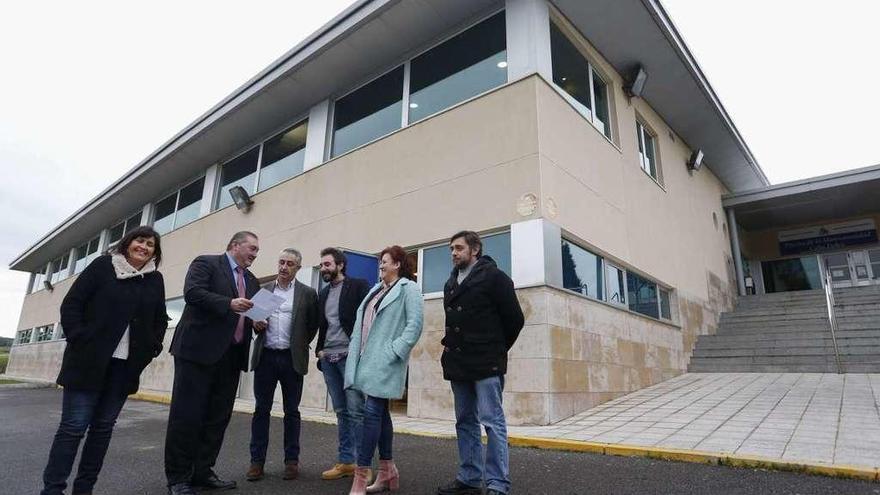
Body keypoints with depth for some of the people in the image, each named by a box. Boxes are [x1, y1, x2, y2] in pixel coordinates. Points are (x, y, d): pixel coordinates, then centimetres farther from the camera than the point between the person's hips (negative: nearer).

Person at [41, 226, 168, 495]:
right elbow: (71, 303, -2)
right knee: (73, 426, -2)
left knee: (103, 426, 9)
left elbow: (160, 319, 15)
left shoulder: (156, 279, 8)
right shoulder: (103, 265, 0)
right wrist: (78, 339, -10)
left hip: (126, 364, 3)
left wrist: (151, 349, 5)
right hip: (88, 360, -3)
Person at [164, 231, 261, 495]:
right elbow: (192, 293, -15)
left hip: (231, 355, 7)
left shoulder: (251, 281, 20)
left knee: (218, 417, 10)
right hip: (198, 350, -7)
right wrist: (229, 303, -24)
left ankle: (202, 472, 22)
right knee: (187, 415, -1)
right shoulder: (206, 263, 0)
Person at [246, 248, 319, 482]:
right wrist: (255, 324, -4)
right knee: (261, 409, 6)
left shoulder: (308, 293, 2)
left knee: (292, 411, 6)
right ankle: (257, 460, 16)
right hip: (265, 356, 2)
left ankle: (292, 460, 17)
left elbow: (313, 325, 6)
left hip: (292, 359, -2)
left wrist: (301, 344, 3)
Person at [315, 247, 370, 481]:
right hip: (329, 358, 6)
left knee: (356, 410, -5)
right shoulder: (323, 293, 17)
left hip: (350, 356, -6)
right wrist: (320, 349, 11)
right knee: (341, 411, 11)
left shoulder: (358, 286, -3)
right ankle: (346, 461, 18)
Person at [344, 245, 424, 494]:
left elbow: (415, 325, -12)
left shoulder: (408, 288, -4)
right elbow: (362, 321, 19)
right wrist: (355, 350, 9)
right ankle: (387, 471, 22)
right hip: (369, 359, 8)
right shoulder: (376, 289, 19)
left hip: (385, 361, -8)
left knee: (372, 412, -10)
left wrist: (393, 351, -17)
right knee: (380, 412, 12)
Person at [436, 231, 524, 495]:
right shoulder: (451, 283, 16)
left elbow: (514, 318, -5)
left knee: (492, 422, -3)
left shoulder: (494, 276, -5)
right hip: (458, 364, 7)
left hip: (486, 363, -7)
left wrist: (496, 349, 2)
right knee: (465, 422, 13)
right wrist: (450, 345, 10)